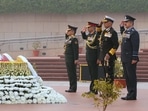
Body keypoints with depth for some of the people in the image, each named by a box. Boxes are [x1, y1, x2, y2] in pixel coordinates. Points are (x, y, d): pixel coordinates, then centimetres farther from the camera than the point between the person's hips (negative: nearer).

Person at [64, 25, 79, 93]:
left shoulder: (74, 39, -13)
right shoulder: (68, 39, 15)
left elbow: (76, 50, -17)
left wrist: (76, 59, -19)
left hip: (72, 59, -9)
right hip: (68, 58, 9)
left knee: (72, 73, -5)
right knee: (69, 73, 12)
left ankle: (73, 88, -1)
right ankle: (71, 87, 17)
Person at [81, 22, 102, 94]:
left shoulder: (97, 35, -15)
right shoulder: (89, 35, 10)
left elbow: (99, 47, -18)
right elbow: (84, 37, 34)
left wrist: (98, 58, -21)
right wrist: (83, 32, 15)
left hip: (94, 58, -8)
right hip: (89, 58, 8)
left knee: (94, 74, -3)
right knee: (91, 74, 13)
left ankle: (94, 89, 1)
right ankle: (92, 89, 19)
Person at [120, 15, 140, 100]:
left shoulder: (134, 33, -12)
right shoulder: (125, 31, 14)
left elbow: (135, 46, -18)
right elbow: (122, 34, 39)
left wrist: (134, 58, -22)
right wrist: (121, 26, 21)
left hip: (130, 59, -9)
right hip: (125, 58, 9)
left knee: (131, 77, -4)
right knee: (127, 77, 11)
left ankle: (132, 95, -1)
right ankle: (130, 93, 17)